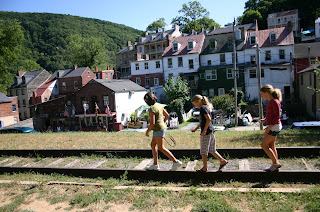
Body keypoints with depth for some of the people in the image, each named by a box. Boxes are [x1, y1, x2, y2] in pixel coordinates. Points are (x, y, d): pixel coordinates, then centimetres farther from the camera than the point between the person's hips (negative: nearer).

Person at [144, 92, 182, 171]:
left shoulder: (151, 109, -19)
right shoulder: (159, 105, 8)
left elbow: (152, 123, -22)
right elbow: (167, 115, 16)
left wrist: (147, 131, -8)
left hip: (158, 129, -10)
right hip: (162, 127, 10)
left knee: (161, 148, -1)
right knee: (153, 145, 16)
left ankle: (176, 161, 1)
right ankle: (155, 165, 23)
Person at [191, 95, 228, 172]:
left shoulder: (203, 108, -13)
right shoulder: (206, 107, 16)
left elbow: (209, 119, -24)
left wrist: (204, 130, -21)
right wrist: (196, 128, 20)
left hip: (207, 132, -9)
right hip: (211, 131, 9)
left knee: (203, 151, 3)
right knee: (212, 150, 18)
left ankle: (205, 168, 13)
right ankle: (223, 160, 18)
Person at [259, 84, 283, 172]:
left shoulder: (275, 102, -18)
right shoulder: (270, 101, 11)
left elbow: (277, 116, -20)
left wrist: (269, 127, -21)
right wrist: (264, 119, 8)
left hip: (274, 127, -10)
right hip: (272, 126, 10)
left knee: (264, 145, -4)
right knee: (271, 146, 13)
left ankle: (276, 163, 6)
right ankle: (275, 166, 22)